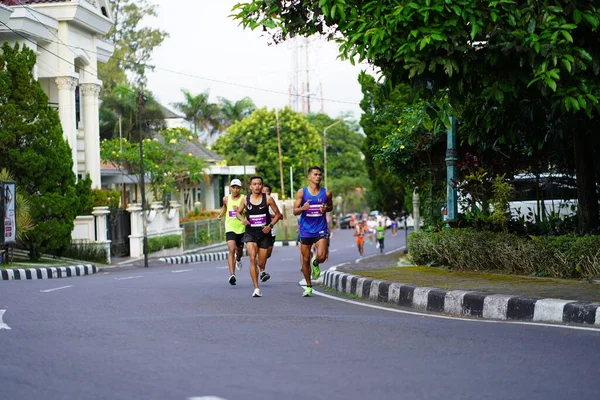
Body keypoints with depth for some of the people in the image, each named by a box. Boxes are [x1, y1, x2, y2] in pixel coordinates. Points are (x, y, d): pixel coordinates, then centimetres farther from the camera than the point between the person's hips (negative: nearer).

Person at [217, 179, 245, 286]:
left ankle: (238, 260, 58)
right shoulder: (226, 199, 4)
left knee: (239, 250, 18)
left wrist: (240, 210, -25)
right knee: (231, 249, -19)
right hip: (230, 228, 0)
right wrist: (220, 215, 10)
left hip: (241, 228, 0)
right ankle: (232, 275, -26)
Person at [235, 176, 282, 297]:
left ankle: (262, 270, 49)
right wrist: (242, 219, -9)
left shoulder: (268, 198, -5)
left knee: (261, 262, 7)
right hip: (250, 233, 0)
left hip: (264, 233, 0)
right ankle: (256, 289, -16)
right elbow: (238, 213, 13)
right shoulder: (245, 199, -1)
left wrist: (270, 225, -12)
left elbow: (278, 214, 3)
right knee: (252, 259, -18)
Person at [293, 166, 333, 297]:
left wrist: (326, 209, -7)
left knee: (321, 256, -19)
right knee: (305, 259, 6)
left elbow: (331, 206, 17)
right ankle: (309, 286, 23)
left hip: (321, 230, 0)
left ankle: (315, 264, 18)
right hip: (306, 230, 0)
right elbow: (295, 211, -1)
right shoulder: (301, 192, -2)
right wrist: (303, 208, -23)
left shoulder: (326, 193, 1)